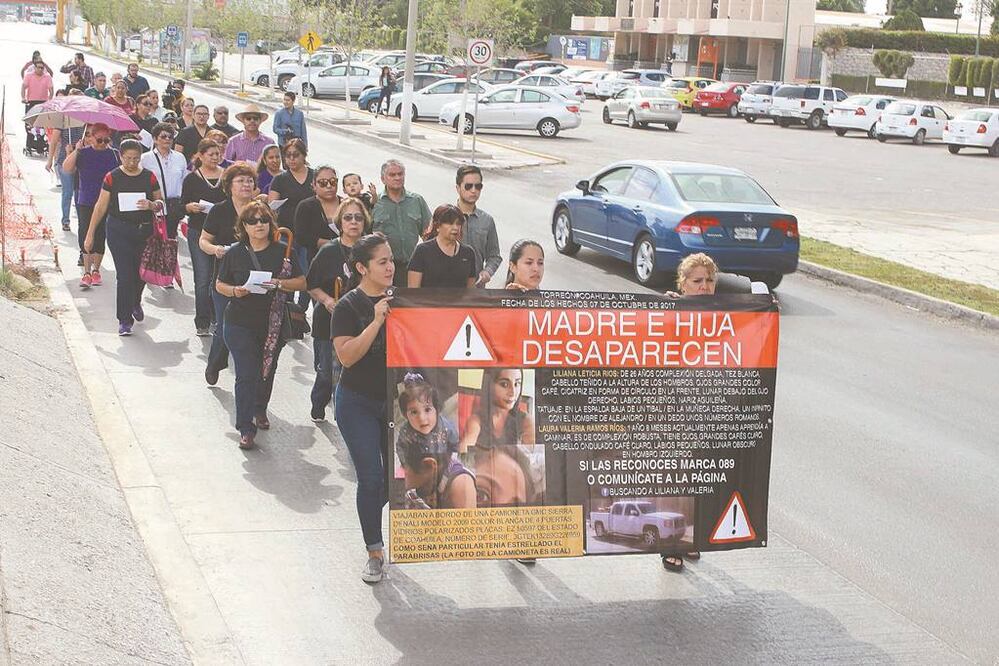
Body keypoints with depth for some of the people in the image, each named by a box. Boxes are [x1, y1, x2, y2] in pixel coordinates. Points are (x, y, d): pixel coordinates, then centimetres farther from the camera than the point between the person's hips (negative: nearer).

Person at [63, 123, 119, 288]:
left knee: (100, 237, 7)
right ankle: (87, 271, -1)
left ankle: (95, 270, 21)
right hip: (86, 202, -1)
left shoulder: (113, 154, 3)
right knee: (86, 237, -5)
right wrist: (76, 151, -19)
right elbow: (67, 169, -13)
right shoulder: (83, 153, -1)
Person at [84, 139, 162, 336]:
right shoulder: (113, 178, -1)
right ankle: (124, 320, 0)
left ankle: (135, 302, 42)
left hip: (144, 230, 2)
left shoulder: (149, 177, 5)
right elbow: (101, 207, 3)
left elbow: (160, 203, 12)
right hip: (119, 231, -2)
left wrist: (152, 205, -13)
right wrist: (90, 233, 3)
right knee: (124, 275, -7)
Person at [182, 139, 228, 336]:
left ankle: (217, 317, 20)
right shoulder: (192, 178, 2)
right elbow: (183, 206, 2)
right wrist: (191, 207, -19)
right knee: (203, 279, -4)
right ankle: (202, 323, 2)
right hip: (199, 232, -2)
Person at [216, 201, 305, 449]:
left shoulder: (282, 251, -1)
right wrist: (235, 291, -15)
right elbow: (220, 285, 6)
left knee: (267, 372, 17)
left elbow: (302, 282, 1)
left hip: (273, 324, 2)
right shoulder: (235, 253, -2)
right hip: (241, 324, -2)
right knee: (246, 376, -10)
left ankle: (260, 410, 44)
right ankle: (246, 429, -6)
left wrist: (280, 284, -17)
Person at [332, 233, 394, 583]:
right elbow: (346, 356, -22)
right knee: (370, 478, -5)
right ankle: (374, 551, 8)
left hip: (396, 400, 5)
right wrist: (377, 322, -28)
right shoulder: (348, 307, -11)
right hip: (358, 403, -5)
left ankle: (369, 513, 40)